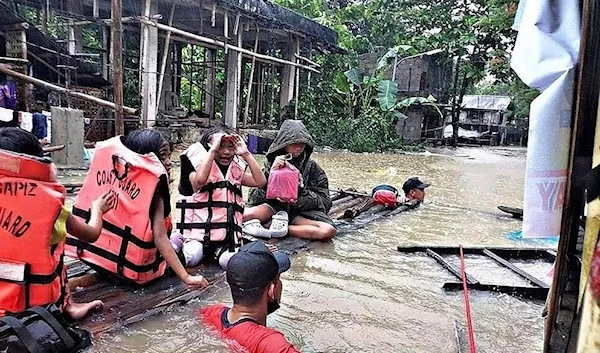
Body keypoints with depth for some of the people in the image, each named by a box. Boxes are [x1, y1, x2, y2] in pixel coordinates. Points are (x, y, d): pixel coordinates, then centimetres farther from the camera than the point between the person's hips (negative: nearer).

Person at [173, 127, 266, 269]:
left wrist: (246, 153, -4)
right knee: (192, 258, -24)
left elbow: (260, 181, -1)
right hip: (199, 229, -2)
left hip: (228, 233, 3)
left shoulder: (236, 170, 14)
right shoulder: (199, 165, 2)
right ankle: (179, 241, 0)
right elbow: (200, 180, -24)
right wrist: (213, 149, -18)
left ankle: (218, 248, 2)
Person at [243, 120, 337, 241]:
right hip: (274, 206, -1)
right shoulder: (271, 163, 6)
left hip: (301, 210, 1)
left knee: (329, 231, -31)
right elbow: (256, 197, 0)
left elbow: (324, 199, 2)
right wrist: (271, 172, -14)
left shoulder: (311, 167, 7)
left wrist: (300, 200, -16)